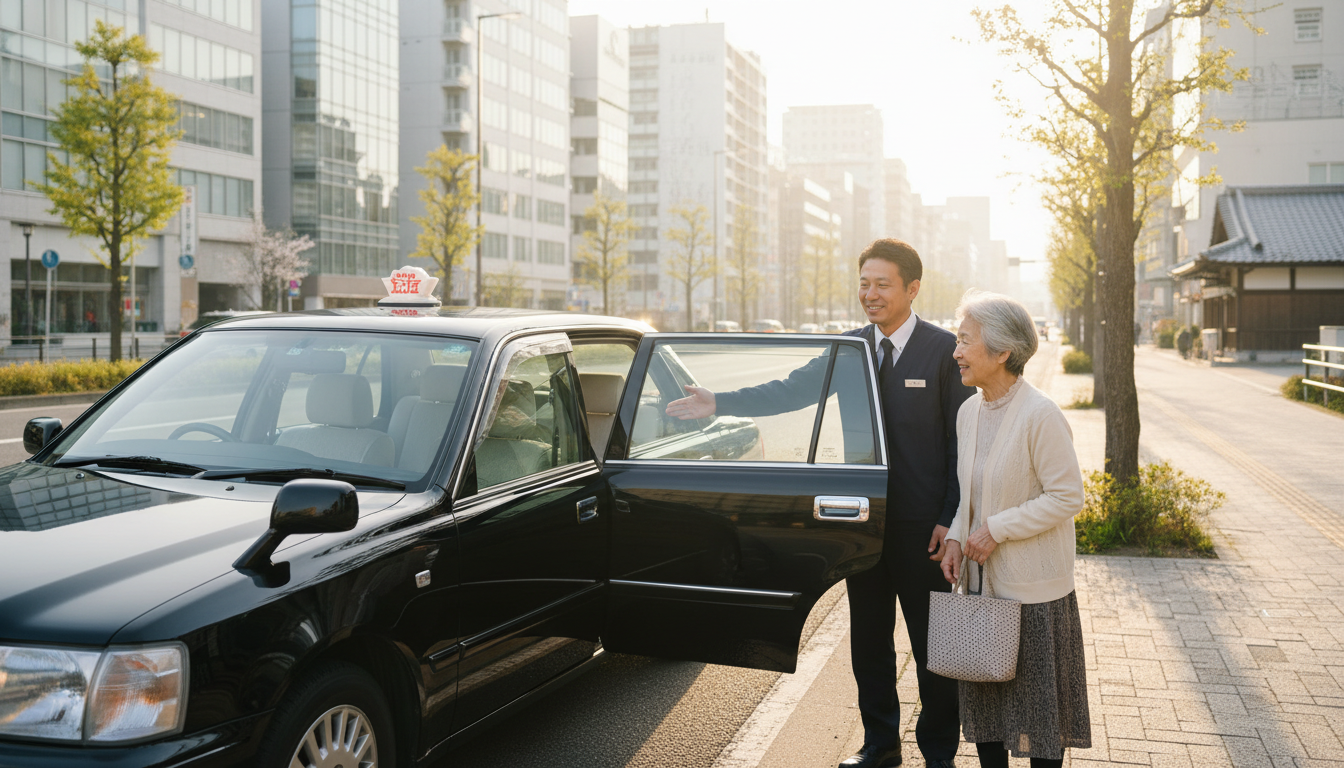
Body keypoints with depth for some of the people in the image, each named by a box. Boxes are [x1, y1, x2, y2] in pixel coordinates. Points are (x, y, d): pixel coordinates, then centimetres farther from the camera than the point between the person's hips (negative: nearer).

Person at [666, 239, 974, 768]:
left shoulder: (945, 349, -7)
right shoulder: (851, 347, 7)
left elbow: (961, 440, -8)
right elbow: (792, 390, 4)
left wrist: (950, 520, -12)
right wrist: (720, 403, -6)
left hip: (922, 524, -4)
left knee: (931, 643, 8)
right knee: (868, 639, 15)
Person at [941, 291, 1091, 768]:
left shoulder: (1041, 415, -18)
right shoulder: (969, 411, 5)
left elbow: (1067, 497, -17)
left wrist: (997, 529, -18)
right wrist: (956, 538, 0)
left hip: (1032, 586, -7)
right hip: (980, 580, 7)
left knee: (1038, 702, 7)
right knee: (982, 695, 16)